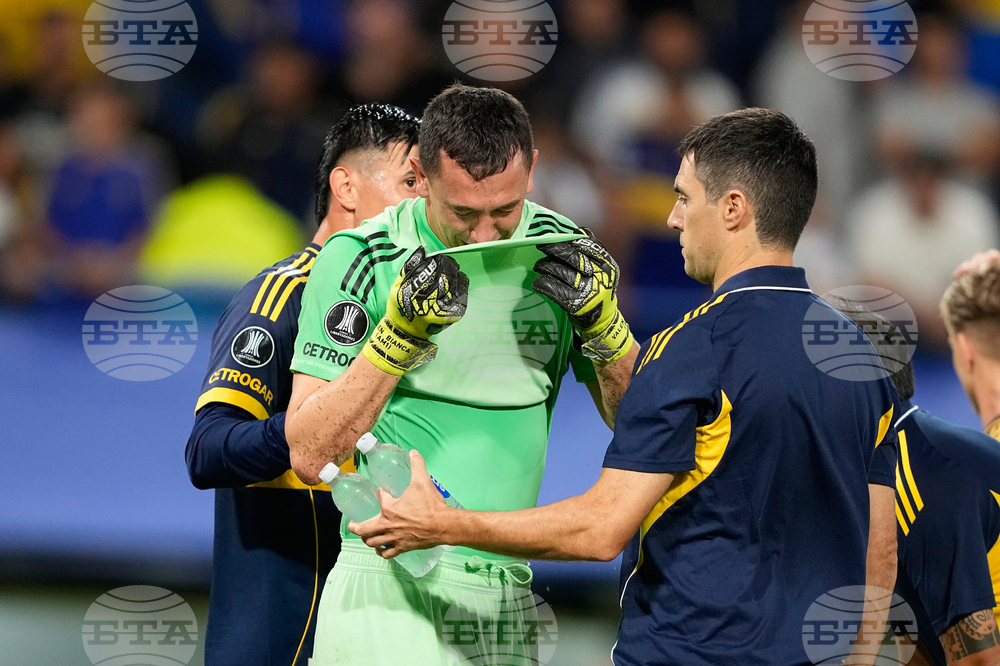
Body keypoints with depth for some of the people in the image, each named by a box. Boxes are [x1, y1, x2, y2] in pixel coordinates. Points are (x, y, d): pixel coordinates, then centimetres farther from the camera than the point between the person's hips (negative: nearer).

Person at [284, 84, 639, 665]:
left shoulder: (563, 253, 6)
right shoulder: (361, 261, -5)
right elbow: (310, 455, -9)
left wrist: (603, 322, -6)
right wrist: (398, 334, -18)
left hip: (507, 592, 4)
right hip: (391, 586, -4)